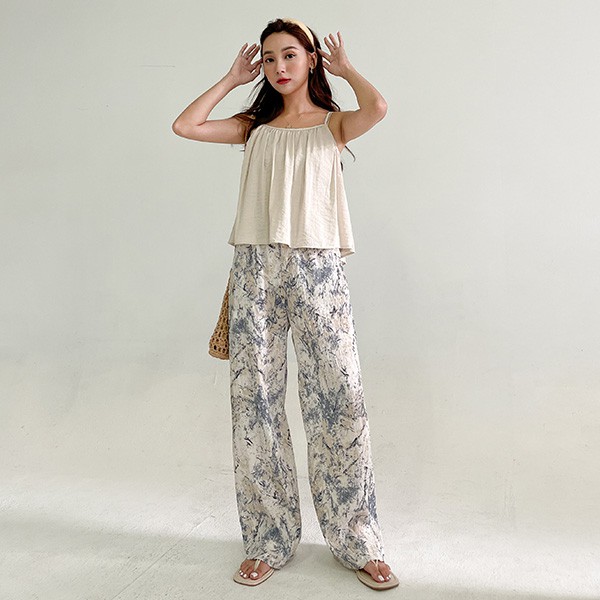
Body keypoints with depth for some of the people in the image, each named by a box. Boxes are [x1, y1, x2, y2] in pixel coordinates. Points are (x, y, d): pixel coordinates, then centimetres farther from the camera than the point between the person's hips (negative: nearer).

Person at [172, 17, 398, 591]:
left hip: (317, 268, -2)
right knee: (254, 401, 3)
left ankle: (357, 542, 11)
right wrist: (233, 78, 14)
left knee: (339, 398, -5)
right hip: (255, 268, 3)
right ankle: (268, 540, 18)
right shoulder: (254, 126, 17)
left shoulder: (333, 124, 10)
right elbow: (185, 125, 5)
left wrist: (346, 67, 7)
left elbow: (378, 107, -12)